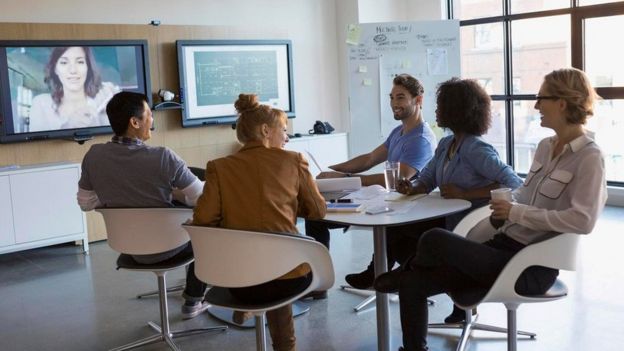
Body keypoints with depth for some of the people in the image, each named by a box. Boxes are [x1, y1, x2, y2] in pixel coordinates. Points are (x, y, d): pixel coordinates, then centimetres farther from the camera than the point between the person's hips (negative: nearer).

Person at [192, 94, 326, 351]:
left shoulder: (220, 167, 1)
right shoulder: (293, 160, 1)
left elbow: (203, 220, -7)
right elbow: (318, 211, 7)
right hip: (290, 276, 0)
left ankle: (244, 309, 54)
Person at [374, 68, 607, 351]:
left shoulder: (589, 158, -11)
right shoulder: (545, 147, 13)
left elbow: (583, 220, -23)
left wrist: (518, 213, -19)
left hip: (532, 267, -8)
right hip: (504, 246, 8)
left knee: (434, 239, -21)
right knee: (413, 285, -7)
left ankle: (406, 271, 15)